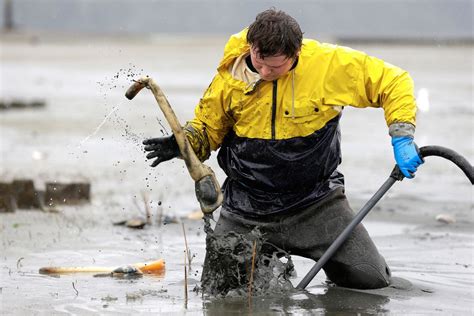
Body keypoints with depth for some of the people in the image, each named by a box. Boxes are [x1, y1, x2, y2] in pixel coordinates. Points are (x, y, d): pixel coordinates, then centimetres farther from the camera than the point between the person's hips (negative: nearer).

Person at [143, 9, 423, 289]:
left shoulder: (330, 63, -15)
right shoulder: (231, 76, -9)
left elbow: (393, 81, -6)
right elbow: (208, 126, 7)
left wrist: (402, 138, -17)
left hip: (316, 201, -1)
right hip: (247, 208, 1)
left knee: (372, 279, -9)